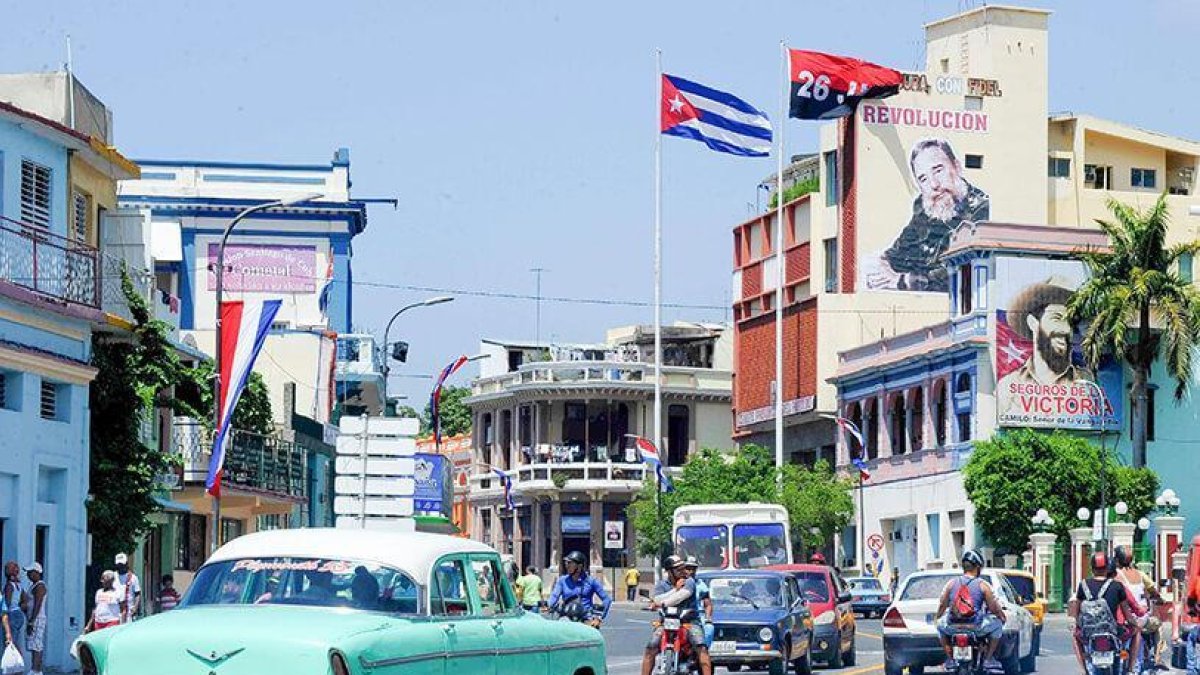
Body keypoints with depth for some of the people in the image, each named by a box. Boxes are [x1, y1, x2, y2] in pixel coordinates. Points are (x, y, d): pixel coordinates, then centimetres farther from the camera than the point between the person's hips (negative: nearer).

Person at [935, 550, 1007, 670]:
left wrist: (938, 618, 34)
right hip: (976, 628, -3)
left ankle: (950, 660, 26)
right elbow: (994, 608, 5)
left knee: (941, 625, 35)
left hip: (953, 628, 3)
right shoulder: (983, 585, 2)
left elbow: (942, 605, 14)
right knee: (997, 625, 23)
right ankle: (987, 659, 17)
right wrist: (1003, 617, 26)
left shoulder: (951, 583, 9)